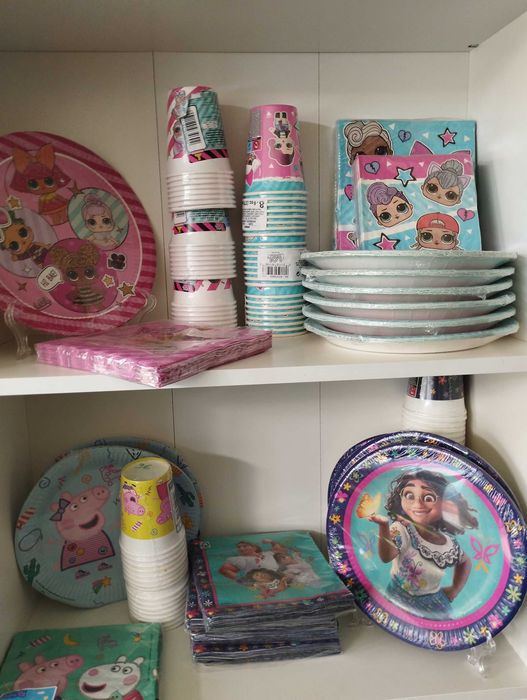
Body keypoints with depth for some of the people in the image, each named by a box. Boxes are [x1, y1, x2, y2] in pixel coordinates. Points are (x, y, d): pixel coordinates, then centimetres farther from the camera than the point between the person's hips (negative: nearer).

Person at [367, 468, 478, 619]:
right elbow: (386, 557, -41)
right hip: (399, 598, -3)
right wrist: (384, 526, -55)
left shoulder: (450, 544, -11)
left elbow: (465, 562, 12)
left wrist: (455, 589, 3)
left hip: (433, 602, 3)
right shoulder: (401, 529, -24)